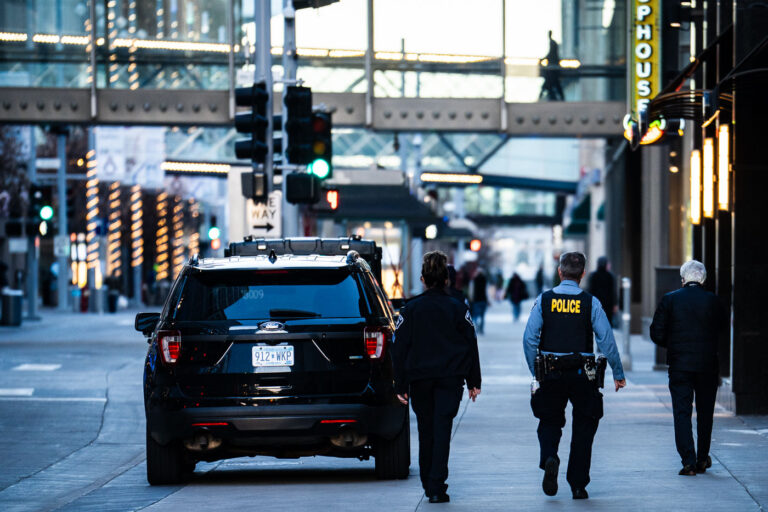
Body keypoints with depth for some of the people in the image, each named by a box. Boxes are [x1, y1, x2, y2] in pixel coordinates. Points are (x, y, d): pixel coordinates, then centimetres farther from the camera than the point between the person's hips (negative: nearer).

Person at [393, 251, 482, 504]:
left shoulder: (411, 309, -1)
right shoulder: (458, 308, 0)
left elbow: (400, 348, -1)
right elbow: (471, 347, 3)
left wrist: (401, 385, 4)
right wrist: (474, 382, 10)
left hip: (420, 379, 1)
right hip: (451, 379, -1)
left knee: (426, 432, 13)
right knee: (442, 430, -4)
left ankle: (429, 484, 21)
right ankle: (436, 487, -12)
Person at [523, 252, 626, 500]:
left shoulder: (544, 300, -2)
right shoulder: (591, 303, -4)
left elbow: (529, 339, -6)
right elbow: (607, 340, -6)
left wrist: (536, 372, 4)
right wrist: (618, 374, 2)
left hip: (551, 375, 1)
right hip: (583, 376, -1)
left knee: (549, 421, 16)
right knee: (583, 428, 10)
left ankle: (549, 458, -14)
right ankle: (578, 485, 9)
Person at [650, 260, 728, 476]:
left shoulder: (670, 299, -4)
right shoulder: (712, 300, -3)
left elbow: (656, 333, -3)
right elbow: (723, 325, 10)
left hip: (679, 364, -1)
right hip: (707, 365, 1)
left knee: (682, 412, 0)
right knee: (705, 412, 14)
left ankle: (688, 461, -10)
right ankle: (702, 460, 22)